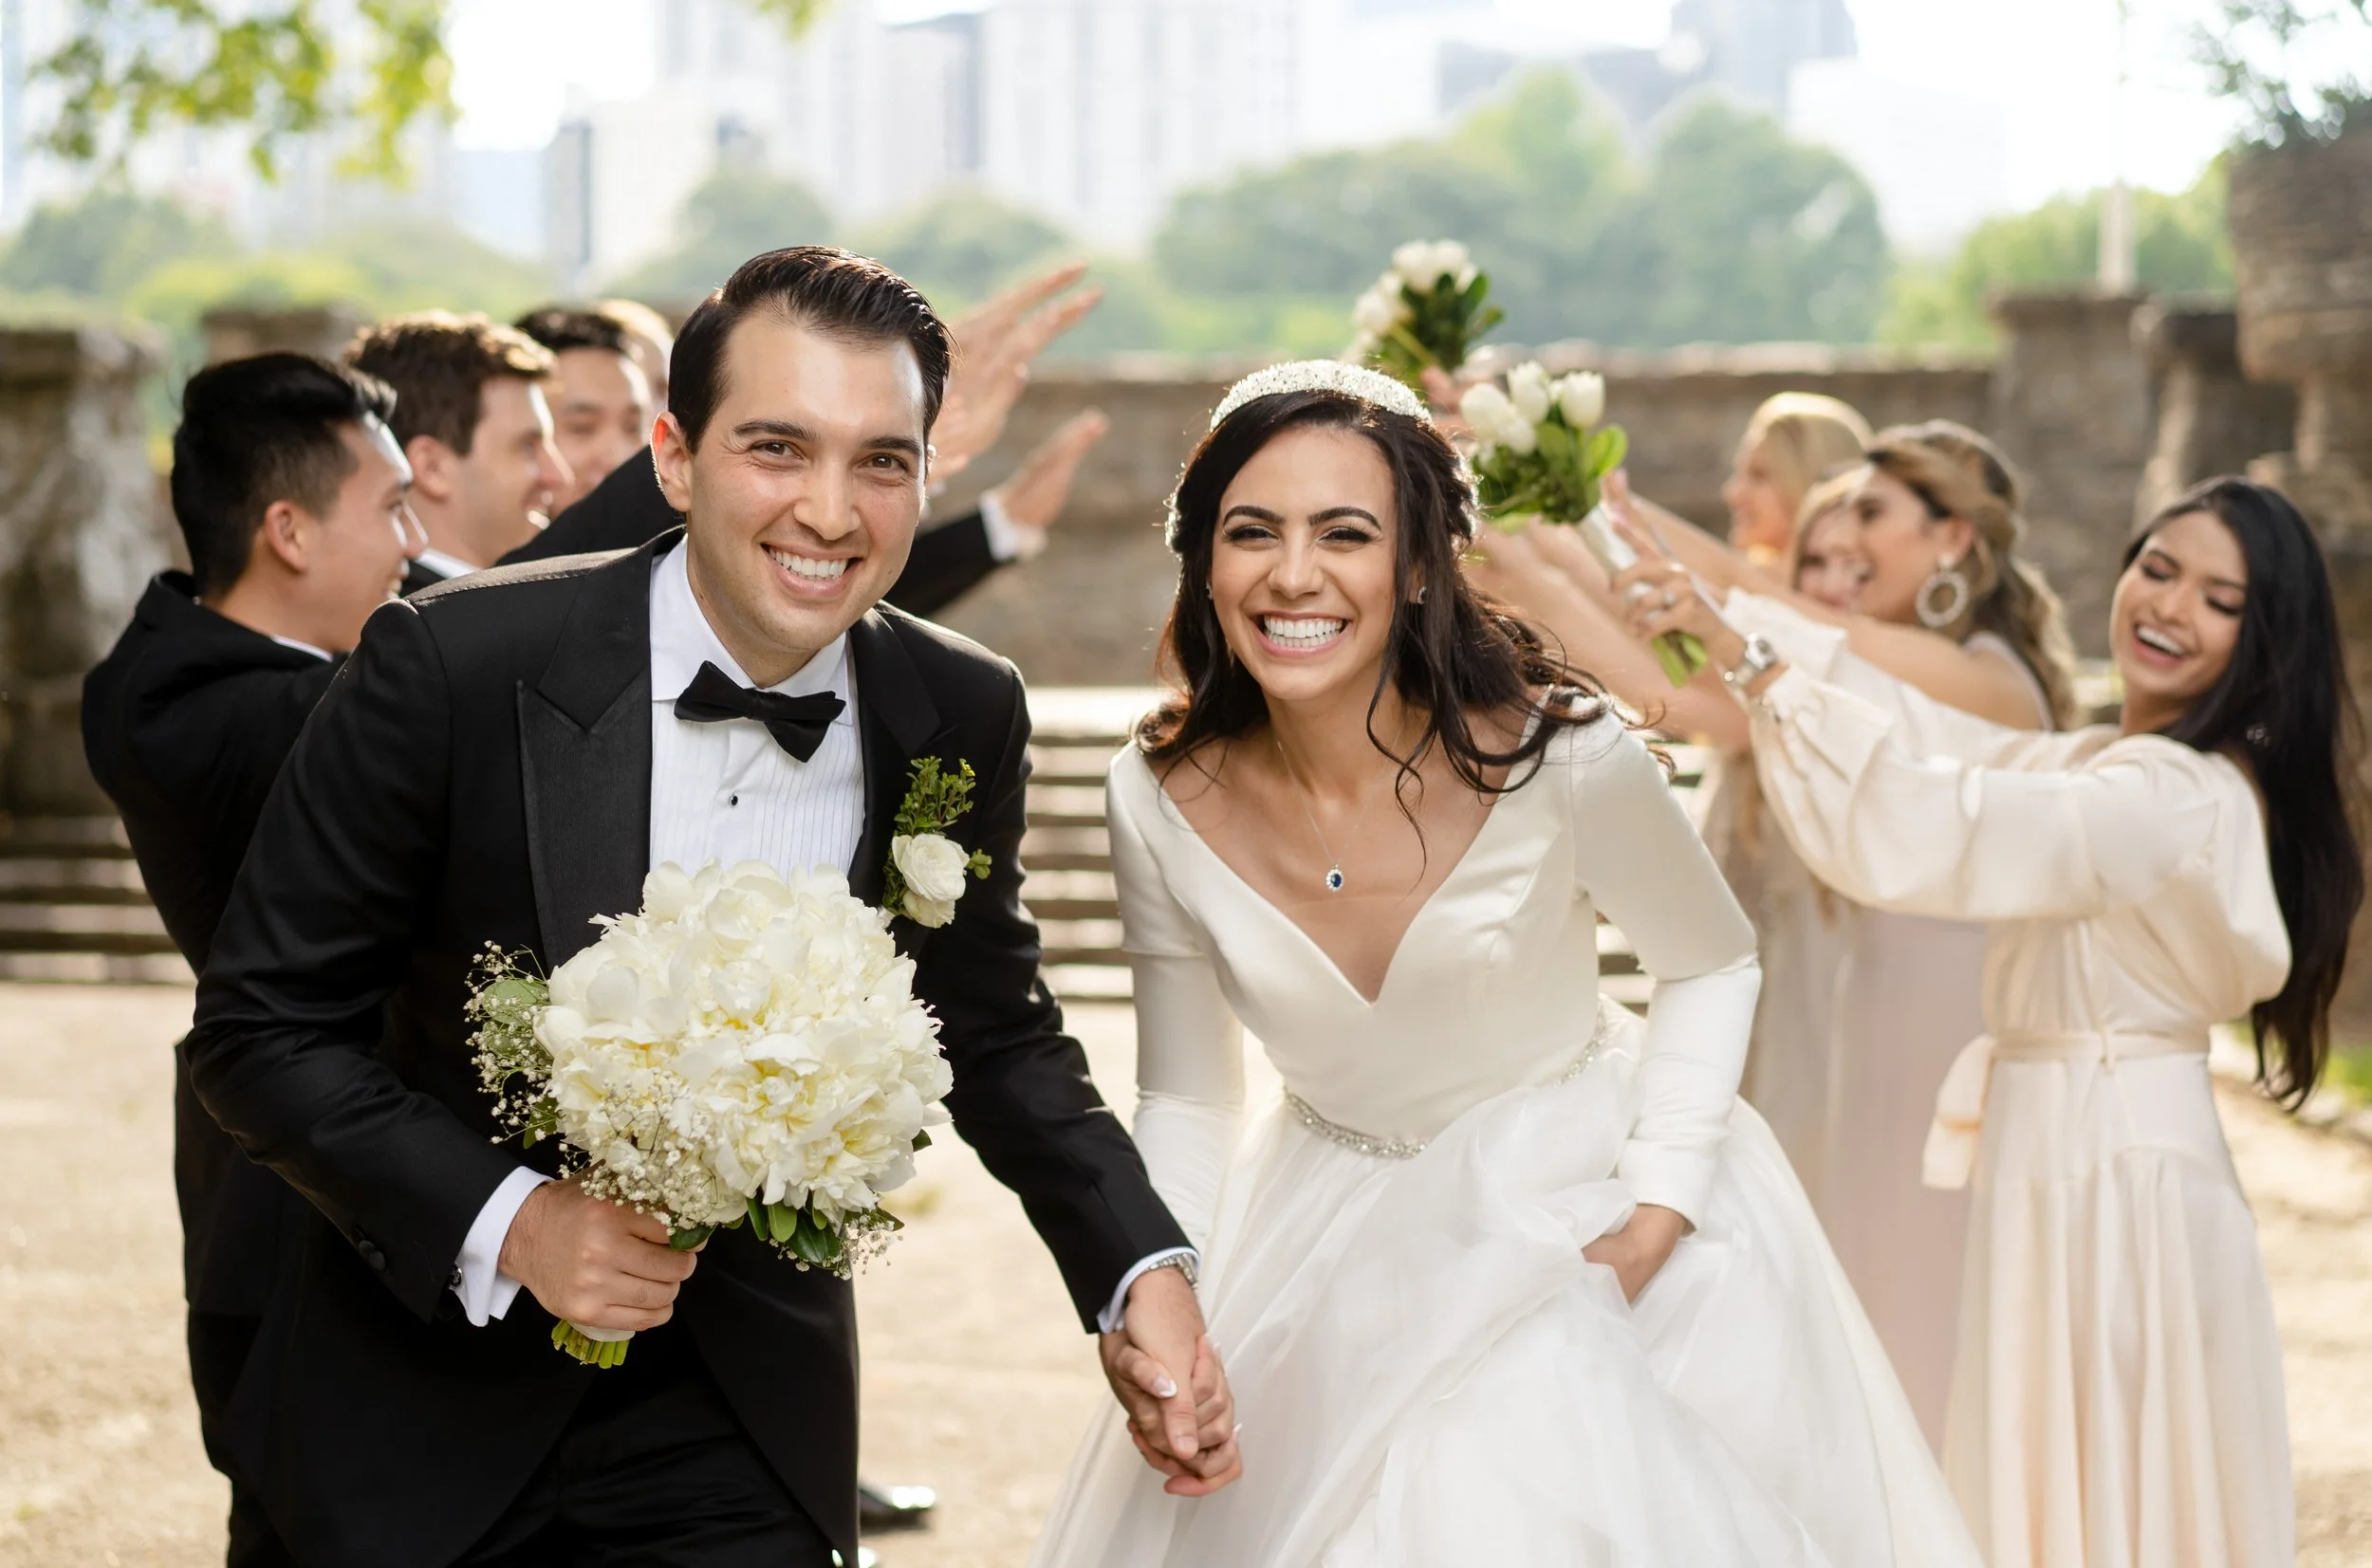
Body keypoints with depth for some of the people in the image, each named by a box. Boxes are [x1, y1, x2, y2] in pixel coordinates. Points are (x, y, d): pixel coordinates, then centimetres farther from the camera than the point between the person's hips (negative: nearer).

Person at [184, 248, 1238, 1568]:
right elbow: (261, 1029, -13)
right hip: (429, 1404, -2)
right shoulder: (455, 667, -19)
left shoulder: (961, 720, -8)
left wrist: (1142, 1274, -7)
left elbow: (995, 1036, 7)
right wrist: (507, 1222, -25)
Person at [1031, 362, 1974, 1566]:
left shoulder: (1559, 755, -23)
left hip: (1581, 1210, -2)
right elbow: (1181, 1104, -2)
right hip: (1337, 1236, 2)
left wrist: (1658, 1218, -14)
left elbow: (1709, 968, -5)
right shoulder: (1159, 804, -15)